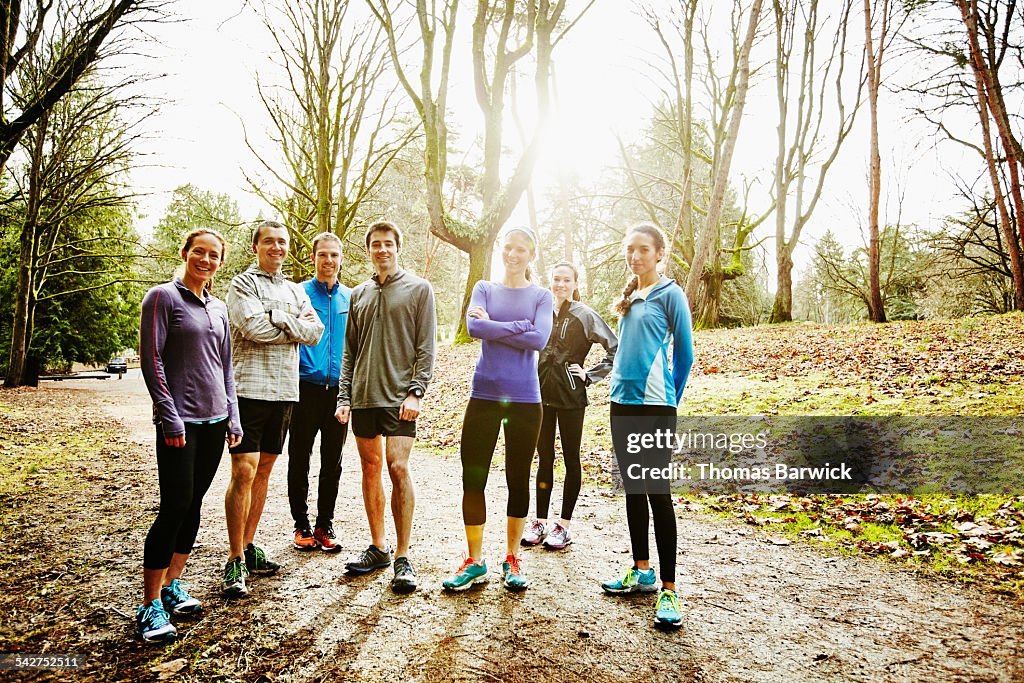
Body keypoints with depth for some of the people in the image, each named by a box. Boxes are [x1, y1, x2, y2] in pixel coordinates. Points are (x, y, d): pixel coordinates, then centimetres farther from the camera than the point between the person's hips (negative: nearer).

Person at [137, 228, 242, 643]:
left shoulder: (219, 308, 14)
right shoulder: (164, 298, -4)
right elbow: (151, 360, -9)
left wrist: (233, 417, 11)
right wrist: (170, 417, -14)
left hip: (214, 421, 6)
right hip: (180, 422, -6)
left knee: (193, 505, 10)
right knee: (174, 507, -7)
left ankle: (173, 586, 23)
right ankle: (151, 605, 3)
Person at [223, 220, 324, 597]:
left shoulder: (295, 291, 18)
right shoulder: (243, 284, 0)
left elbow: (315, 332, 5)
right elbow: (254, 327, -16)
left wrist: (279, 321, -8)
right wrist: (296, 325, -5)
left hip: (285, 392, 6)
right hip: (249, 389, -6)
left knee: (264, 470, 12)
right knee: (243, 472, -9)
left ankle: (249, 545, 24)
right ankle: (235, 560, 0)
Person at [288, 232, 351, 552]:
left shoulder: (351, 298, 8)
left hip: (339, 390, 3)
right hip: (306, 388, -2)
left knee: (332, 463, 10)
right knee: (299, 460, 7)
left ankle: (325, 525, 23)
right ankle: (302, 525, 21)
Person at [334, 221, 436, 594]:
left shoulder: (419, 289, 3)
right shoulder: (359, 294, 16)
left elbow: (426, 347, -3)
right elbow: (349, 351, 16)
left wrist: (415, 392, -14)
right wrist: (344, 398, 8)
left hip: (399, 396, -5)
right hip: (363, 396, 5)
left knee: (397, 467, -12)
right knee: (370, 468, 9)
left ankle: (402, 557, -3)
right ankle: (378, 547, 21)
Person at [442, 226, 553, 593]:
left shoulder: (541, 296, 6)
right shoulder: (484, 288, 8)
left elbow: (539, 339, -13)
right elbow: (474, 327, -11)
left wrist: (493, 327, -10)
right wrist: (519, 326, -13)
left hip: (524, 399, 0)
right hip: (485, 395, 1)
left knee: (518, 479, 8)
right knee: (473, 478, 1)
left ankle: (513, 559, 23)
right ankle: (475, 561, 15)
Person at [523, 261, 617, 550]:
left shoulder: (585, 315, -6)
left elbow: (616, 349, -9)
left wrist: (589, 375, -10)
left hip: (570, 397, -5)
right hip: (542, 395, 5)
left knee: (571, 459, 5)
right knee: (544, 458, 10)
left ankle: (564, 526, 13)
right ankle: (539, 521, 18)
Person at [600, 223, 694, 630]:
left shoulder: (669, 294, -5)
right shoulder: (628, 298, 15)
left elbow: (684, 355, -3)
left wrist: (670, 404, 2)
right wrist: (620, 380, 16)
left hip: (654, 406, -7)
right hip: (622, 402, 8)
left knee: (657, 492, -6)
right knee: (633, 488, 14)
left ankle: (668, 590, 1)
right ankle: (642, 572, 27)